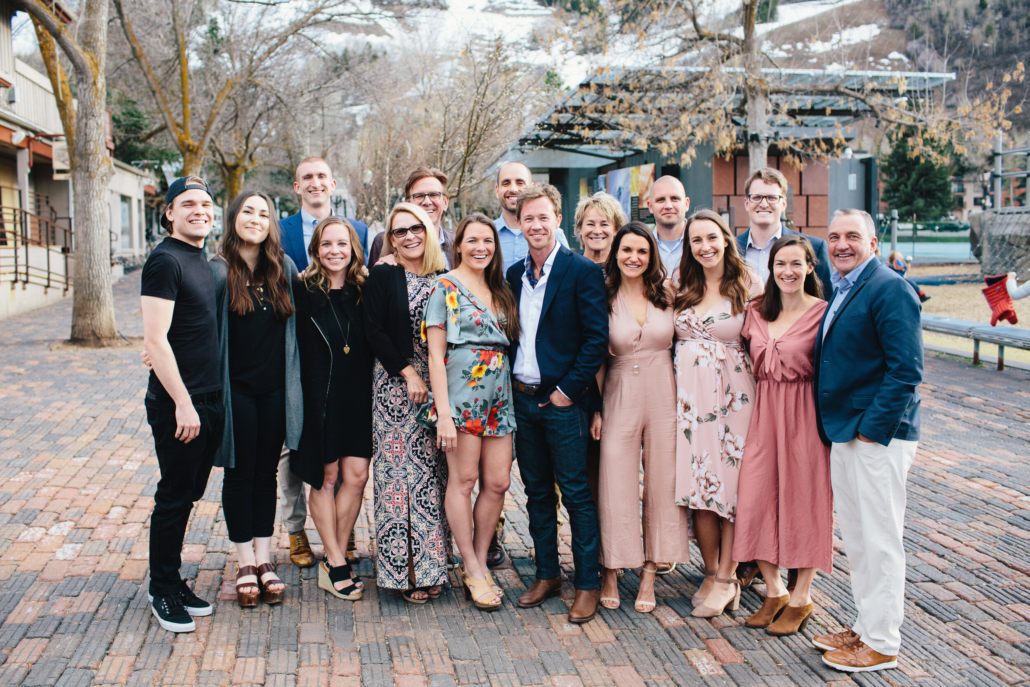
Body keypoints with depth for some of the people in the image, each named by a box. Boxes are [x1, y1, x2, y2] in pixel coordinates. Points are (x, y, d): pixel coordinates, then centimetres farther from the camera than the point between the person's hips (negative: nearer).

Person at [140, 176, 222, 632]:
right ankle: (163, 591, 17)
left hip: (206, 400, 8)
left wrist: (210, 399, 15)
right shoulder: (165, 260, -13)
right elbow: (155, 341, -18)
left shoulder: (201, 261, 13)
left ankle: (173, 583, 27)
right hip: (177, 404, -8)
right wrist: (183, 403, -19)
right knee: (174, 497, 2)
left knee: (187, 495, 15)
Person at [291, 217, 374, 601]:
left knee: (357, 476, 1)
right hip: (319, 396, -3)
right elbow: (293, 349, -5)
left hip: (357, 397, 3)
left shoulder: (364, 292, 5)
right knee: (325, 478, 5)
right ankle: (336, 564, 15)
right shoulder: (303, 292, -4)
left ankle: (333, 563, 15)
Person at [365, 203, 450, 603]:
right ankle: (403, 569, 4)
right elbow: (375, 332, -5)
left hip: (437, 386, 3)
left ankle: (431, 565, 12)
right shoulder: (382, 277, 1)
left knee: (433, 473, 4)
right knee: (399, 471, -4)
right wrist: (408, 372, -13)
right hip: (394, 385, -3)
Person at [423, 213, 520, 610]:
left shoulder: (499, 290, 16)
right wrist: (443, 413, -14)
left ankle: (479, 564, 18)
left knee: (498, 482, 4)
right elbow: (435, 354, -7)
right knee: (463, 480, -1)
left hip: (498, 394, 6)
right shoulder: (445, 287, -2)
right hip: (462, 394, -6)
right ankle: (473, 571, 9)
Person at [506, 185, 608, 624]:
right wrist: (510, 386, 6)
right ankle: (547, 575, 26)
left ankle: (587, 585, 10)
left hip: (563, 401, -6)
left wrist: (568, 389, -13)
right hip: (522, 399, 6)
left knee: (576, 494, 0)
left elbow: (597, 338, -12)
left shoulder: (582, 272, -7)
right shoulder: (514, 275, 11)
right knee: (537, 492, 14)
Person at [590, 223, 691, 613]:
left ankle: (649, 573, 17)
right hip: (620, 399, -1)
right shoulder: (604, 299, 2)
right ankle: (611, 572, 14)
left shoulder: (667, 296, 5)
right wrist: (595, 408, -3)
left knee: (662, 485, 5)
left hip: (664, 395, 2)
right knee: (616, 487, 0)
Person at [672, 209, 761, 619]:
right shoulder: (683, 288, 11)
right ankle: (713, 573, 16)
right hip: (690, 393, 4)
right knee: (698, 482, 3)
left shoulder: (747, 285, -2)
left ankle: (726, 578, 9)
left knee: (731, 481, -2)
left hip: (733, 392, -4)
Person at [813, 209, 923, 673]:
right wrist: (836, 426, 14)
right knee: (856, 542, 17)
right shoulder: (840, 290, 15)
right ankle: (866, 628, 30)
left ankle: (882, 644, 12)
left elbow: (906, 370, -19)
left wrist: (873, 427, -19)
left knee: (880, 542, 1)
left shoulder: (890, 289, -13)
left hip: (877, 436, -9)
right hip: (842, 434, 9)